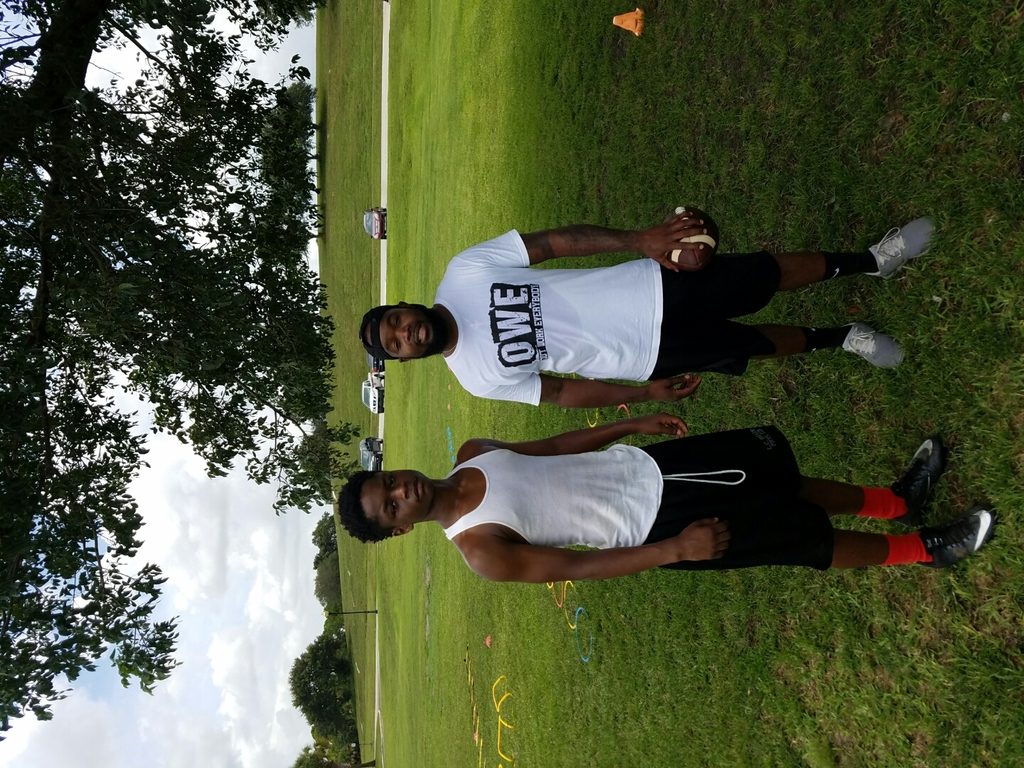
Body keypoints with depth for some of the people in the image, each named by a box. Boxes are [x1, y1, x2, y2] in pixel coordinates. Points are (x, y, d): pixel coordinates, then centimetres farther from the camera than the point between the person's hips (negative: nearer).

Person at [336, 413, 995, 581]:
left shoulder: (473, 453, 1)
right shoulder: (482, 550, -18)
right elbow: (576, 568, -20)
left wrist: (634, 423, 7)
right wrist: (675, 548, -26)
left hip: (646, 465, 6)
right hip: (654, 525, -6)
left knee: (778, 480, 9)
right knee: (802, 539, -3)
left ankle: (896, 501, 33)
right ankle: (921, 549, 20)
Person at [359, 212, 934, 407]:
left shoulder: (465, 271, -9)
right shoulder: (479, 377, -8)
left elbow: (557, 241, -8)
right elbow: (562, 393, -1)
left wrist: (639, 239, -18)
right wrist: (645, 394, -5)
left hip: (652, 287, 1)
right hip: (651, 352, -1)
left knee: (767, 275, 2)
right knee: (754, 348, 3)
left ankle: (870, 261, 25)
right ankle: (840, 339, 32)